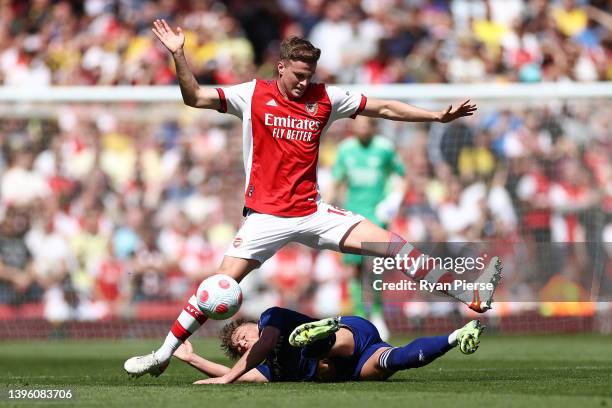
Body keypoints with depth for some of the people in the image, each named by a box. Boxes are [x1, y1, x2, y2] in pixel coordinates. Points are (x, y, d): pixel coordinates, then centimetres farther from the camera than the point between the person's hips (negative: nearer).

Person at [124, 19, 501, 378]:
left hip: (312, 212, 3)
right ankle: (163, 355, -1)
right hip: (265, 217, -2)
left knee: (389, 243, -7)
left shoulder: (325, 98, 5)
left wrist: (438, 116, 7)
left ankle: (472, 298, -2)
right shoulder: (254, 94, -2)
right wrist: (179, 56, -20)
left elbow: (384, 108, 10)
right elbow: (195, 97, -6)